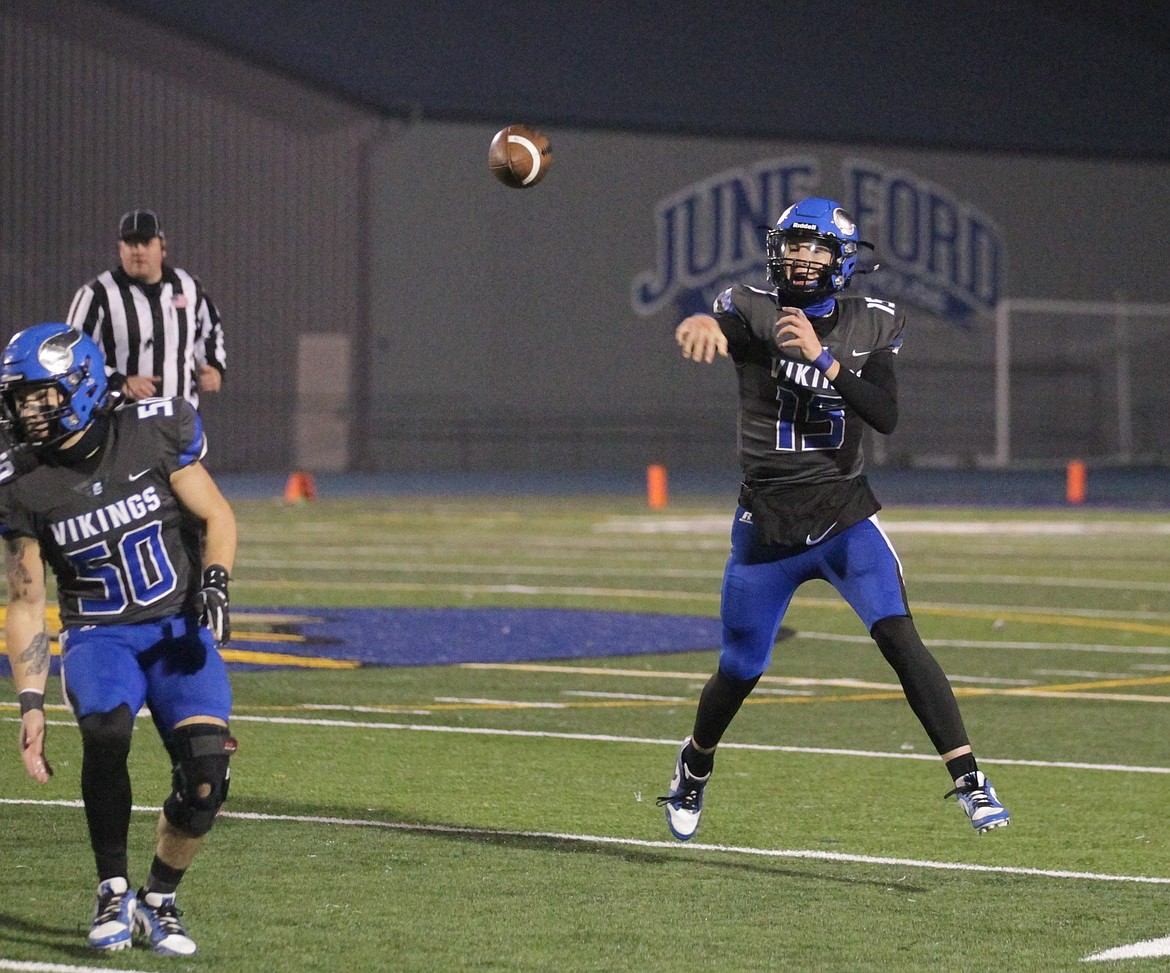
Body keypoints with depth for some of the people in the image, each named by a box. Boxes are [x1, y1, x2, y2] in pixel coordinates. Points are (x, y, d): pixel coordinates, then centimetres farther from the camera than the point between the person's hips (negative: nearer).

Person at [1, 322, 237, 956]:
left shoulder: (154, 432, -10)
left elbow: (216, 515, 3)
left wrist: (215, 582, -16)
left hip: (180, 626, 0)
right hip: (97, 635, 0)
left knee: (206, 771, -19)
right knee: (105, 732, -32)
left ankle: (159, 901, 8)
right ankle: (113, 893, -11)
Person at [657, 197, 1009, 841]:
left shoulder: (873, 326, 1)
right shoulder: (753, 310, -5)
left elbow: (886, 417, -12)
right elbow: (724, 323, -30)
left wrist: (822, 358, -24)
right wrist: (700, 326, -54)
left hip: (844, 514, 0)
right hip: (765, 521, 0)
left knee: (899, 637, -19)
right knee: (740, 671, 10)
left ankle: (969, 781, -19)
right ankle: (695, 765, 41)